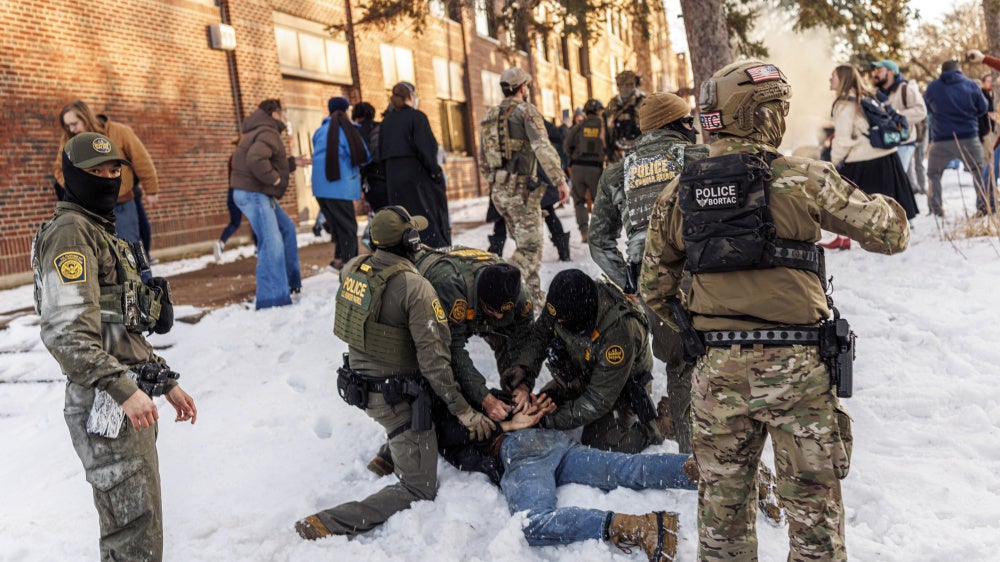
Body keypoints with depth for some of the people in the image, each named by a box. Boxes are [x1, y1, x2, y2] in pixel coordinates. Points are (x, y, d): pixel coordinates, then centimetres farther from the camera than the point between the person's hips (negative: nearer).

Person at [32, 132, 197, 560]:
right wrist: (123, 389, -28)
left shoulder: (103, 231, 21)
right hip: (107, 407, -10)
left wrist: (166, 382, 19)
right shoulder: (70, 232, -9)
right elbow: (66, 332, -21)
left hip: (130, 399, 10)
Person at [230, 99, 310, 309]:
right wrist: (274, 178, -21)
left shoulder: (263, 132, 21)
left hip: (259, 194, 12)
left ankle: (290, 281, 31)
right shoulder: (268, 134, -14)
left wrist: (293, 162, 23)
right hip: (253, 194, -12)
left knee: (286, 229, 20)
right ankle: (271, 299, -15)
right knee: (272, 243, -15)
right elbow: (255, 159, -33)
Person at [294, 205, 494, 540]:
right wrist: (463, 410, -15)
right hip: (397, 396, -8)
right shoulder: (416, 288, -23)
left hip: (357, 383, 8)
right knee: (419, 490, 3)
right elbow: (433, 356, -23)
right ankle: (328, 524, -10)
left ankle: (387, 456, 38)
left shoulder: (352, 270, -4)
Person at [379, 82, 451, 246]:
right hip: (418, 176, -6)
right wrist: (436, 173, -11)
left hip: (394, 178, 6)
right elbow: (426, 148, -16)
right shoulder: (416, 116, -7)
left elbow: (381, 153, 12)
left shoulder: (386, 121, 11)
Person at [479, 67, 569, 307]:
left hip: (498, 189, 8)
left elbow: (483, 159, 20)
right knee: (530, 246, -4)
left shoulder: (490, 116, 16)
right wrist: (560, 180, -22)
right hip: (521, 186, -8)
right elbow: (542, 147, -19)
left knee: (525, 243, 17)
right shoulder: (526, 110, -6)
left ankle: (534, 295, 22)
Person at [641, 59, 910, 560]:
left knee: (722, 501, 18)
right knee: (813, 505, 13)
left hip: (716, 368, 4)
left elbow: (654, 289, 7)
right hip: (795, 367, -3)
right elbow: (890, 233, -2)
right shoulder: (803, 179, -10)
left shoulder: (677, 194, 2)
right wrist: (884, 206, 20)